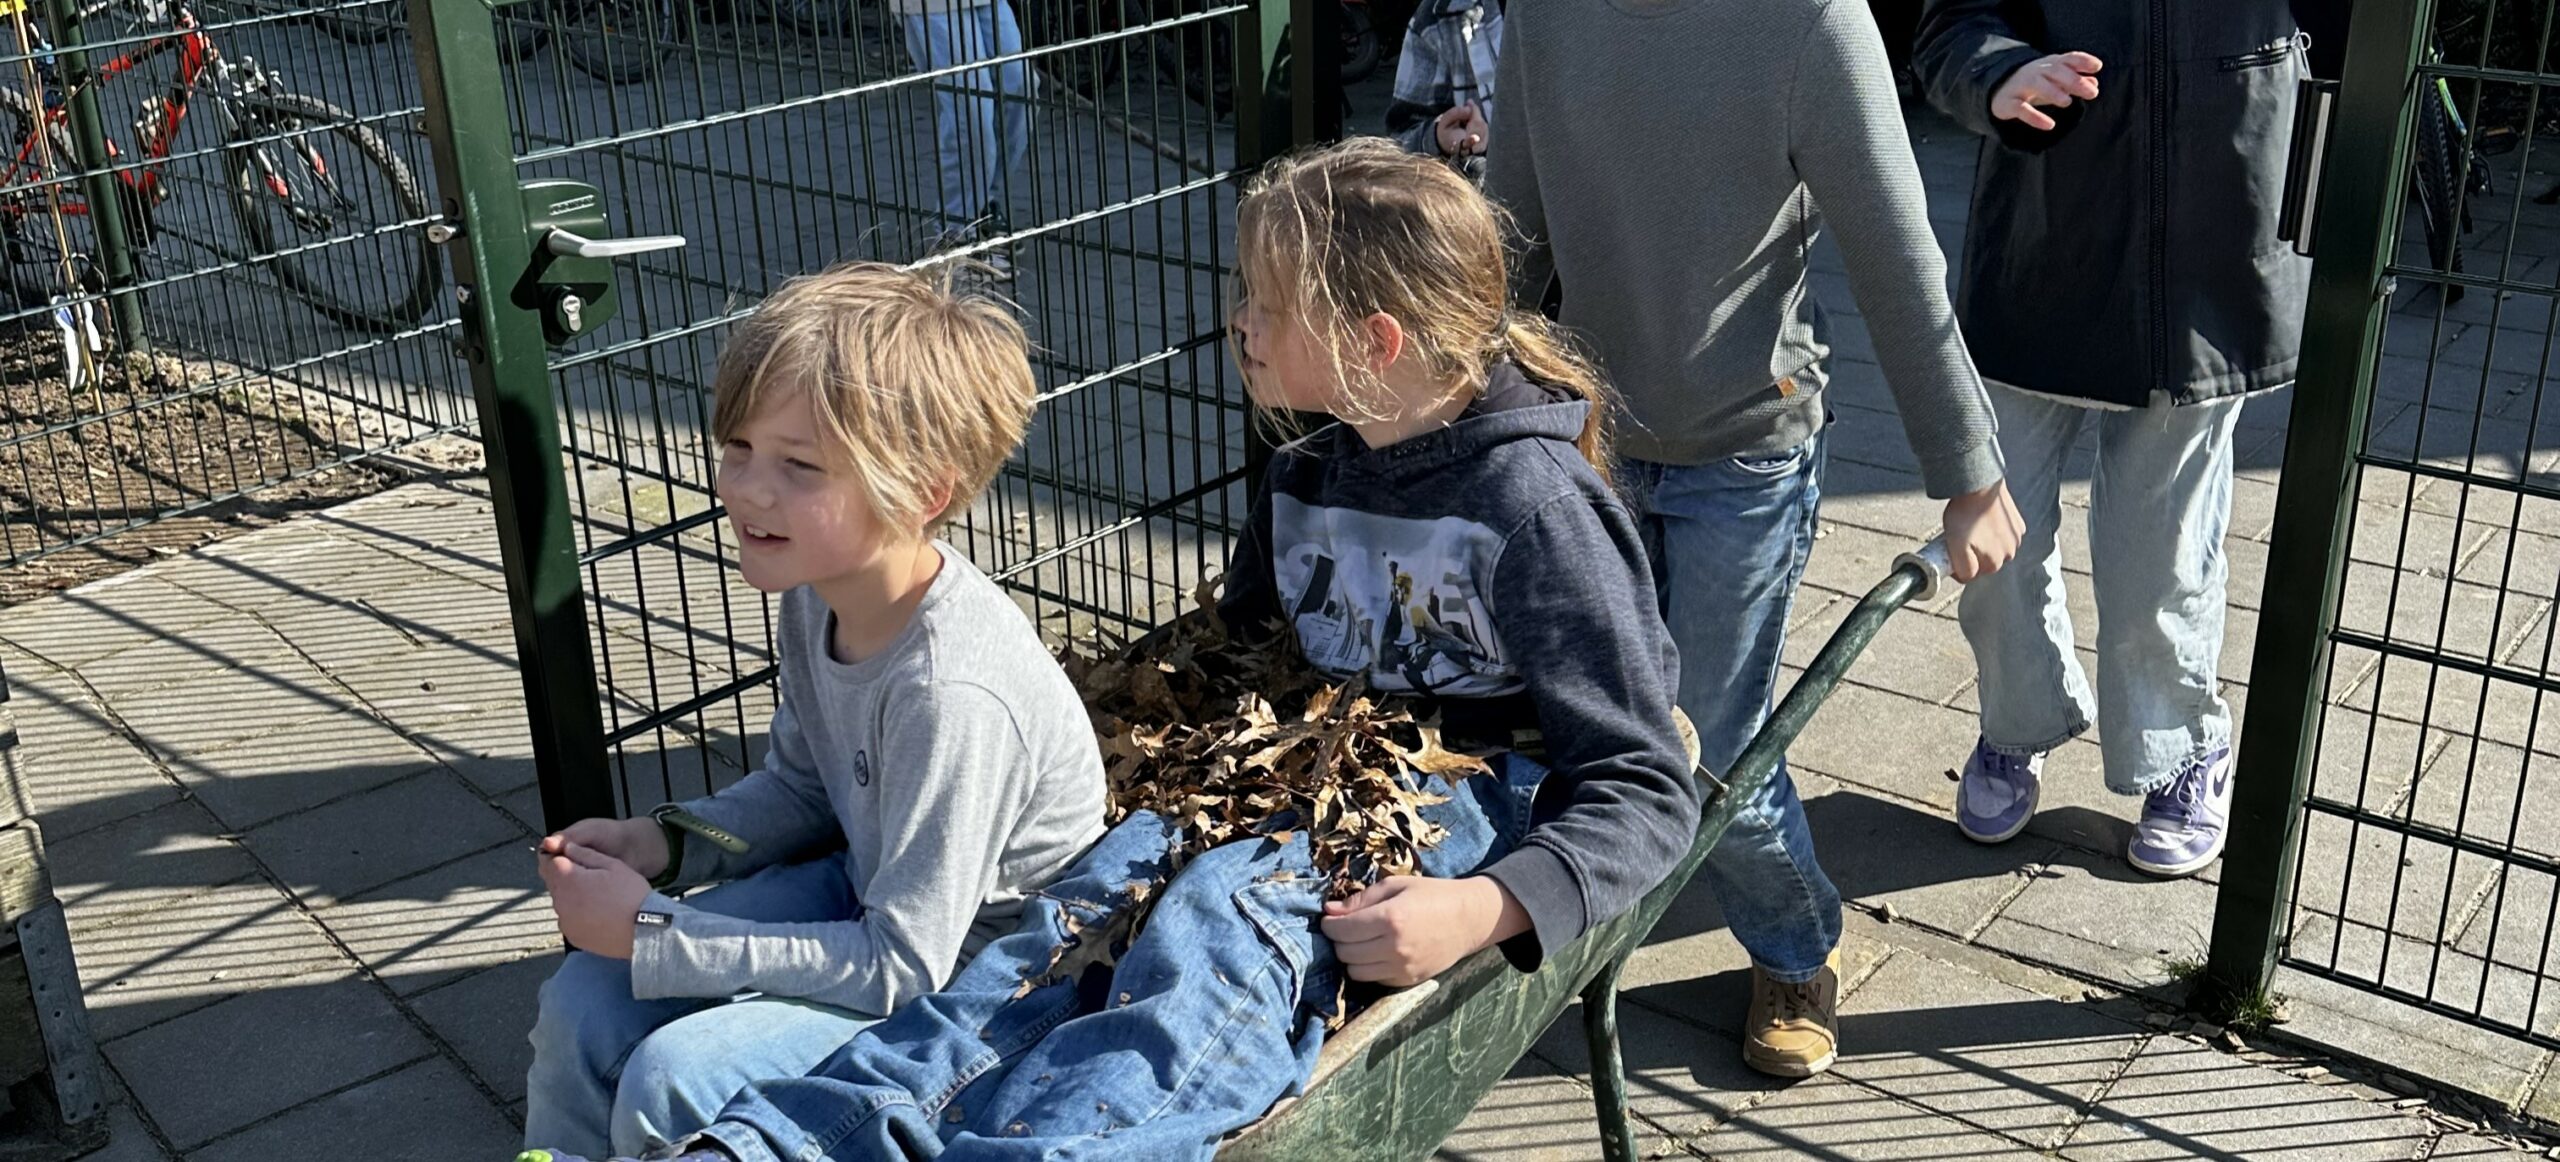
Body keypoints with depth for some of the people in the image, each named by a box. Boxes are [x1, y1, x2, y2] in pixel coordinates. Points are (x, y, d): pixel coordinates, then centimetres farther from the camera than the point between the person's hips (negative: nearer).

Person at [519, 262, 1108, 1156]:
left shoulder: (950, 694, -34)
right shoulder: (819, 591, -9)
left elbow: (900, 968, -26)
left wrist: (652, 935, -22)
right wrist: (660, 846, -6)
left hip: (969, 973, -8)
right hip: (867, 889, 8)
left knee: (672, 1080, -18)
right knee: (583, 1007, 1)